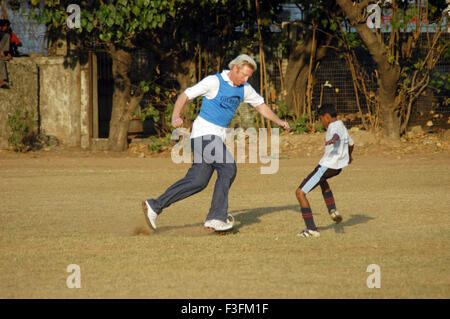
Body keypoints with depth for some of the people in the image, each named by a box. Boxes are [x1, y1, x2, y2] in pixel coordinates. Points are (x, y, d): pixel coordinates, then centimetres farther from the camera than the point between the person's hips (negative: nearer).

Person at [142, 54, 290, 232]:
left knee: (198, 181, 3)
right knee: (228, 167, -21)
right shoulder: (214, 82, -11)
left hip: (217, 137, 8)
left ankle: (155, 206, 10)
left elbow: (260, 105, 25)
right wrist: (175, 117, -27)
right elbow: (185, 96, -11)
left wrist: (279, 122, 16)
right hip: (204, 132, -8)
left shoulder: (244, 89, 11)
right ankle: (217, 217, -20)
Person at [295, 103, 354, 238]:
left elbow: (336, 135, -37)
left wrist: (332, 140, -60)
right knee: (322, 181, 43)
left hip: (327, 165, -10)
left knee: (300, 192, -8)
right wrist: (349, 156, 56)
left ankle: (311, 229, -12)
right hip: (339, 166, 10)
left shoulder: (334, 127, -12)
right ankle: (333, 210, 29)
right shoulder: (342, 127, 17)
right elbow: (351, 143, 36)